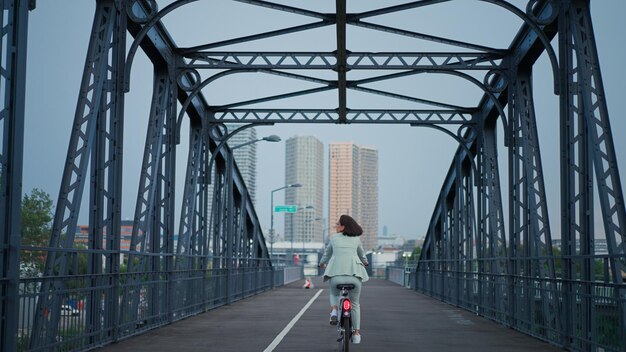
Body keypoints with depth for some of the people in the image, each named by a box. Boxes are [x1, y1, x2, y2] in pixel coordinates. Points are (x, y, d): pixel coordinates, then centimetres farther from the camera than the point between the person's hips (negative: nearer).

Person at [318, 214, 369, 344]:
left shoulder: (334, 238, 13)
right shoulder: (356, 239, 16)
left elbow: (327, 254, 26)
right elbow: (361, 254, 33)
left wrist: (322, 263, 47)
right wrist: (365, 262, 55)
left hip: (336, 274, -1)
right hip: (354, 273, 1)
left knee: (334, 294, 30)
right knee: (355, 304, 18)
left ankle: (334, 311, 1)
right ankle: (356, 333, 14)